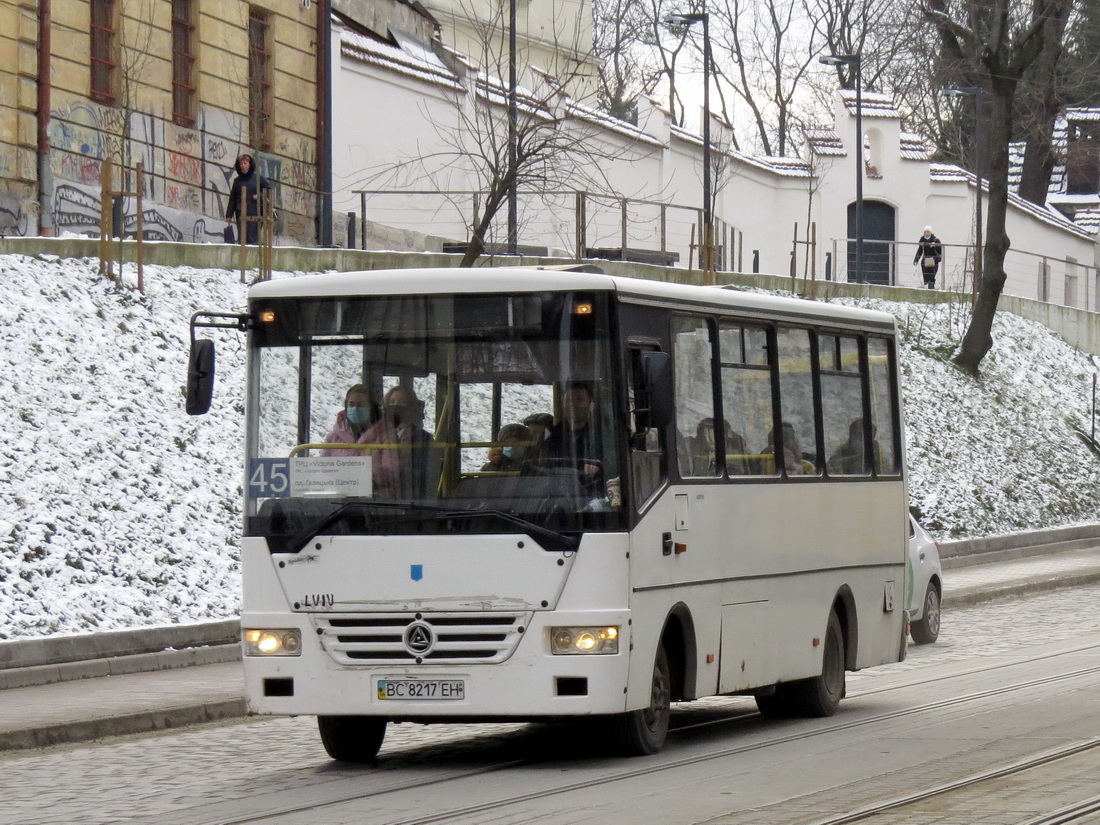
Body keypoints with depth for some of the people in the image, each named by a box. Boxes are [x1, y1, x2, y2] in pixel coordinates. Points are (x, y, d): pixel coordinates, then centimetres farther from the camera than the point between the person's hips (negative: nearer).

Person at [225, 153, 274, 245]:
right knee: (242, 238, -2)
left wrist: (260, 196, -10)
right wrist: (229, 215, 9)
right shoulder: (237, 181, 15)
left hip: (254, 213, -3)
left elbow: (269, 191, 8)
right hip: (241, 214, 3)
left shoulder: (258, 178, 4)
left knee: (252, 238, -11)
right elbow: (232, 199, 15)